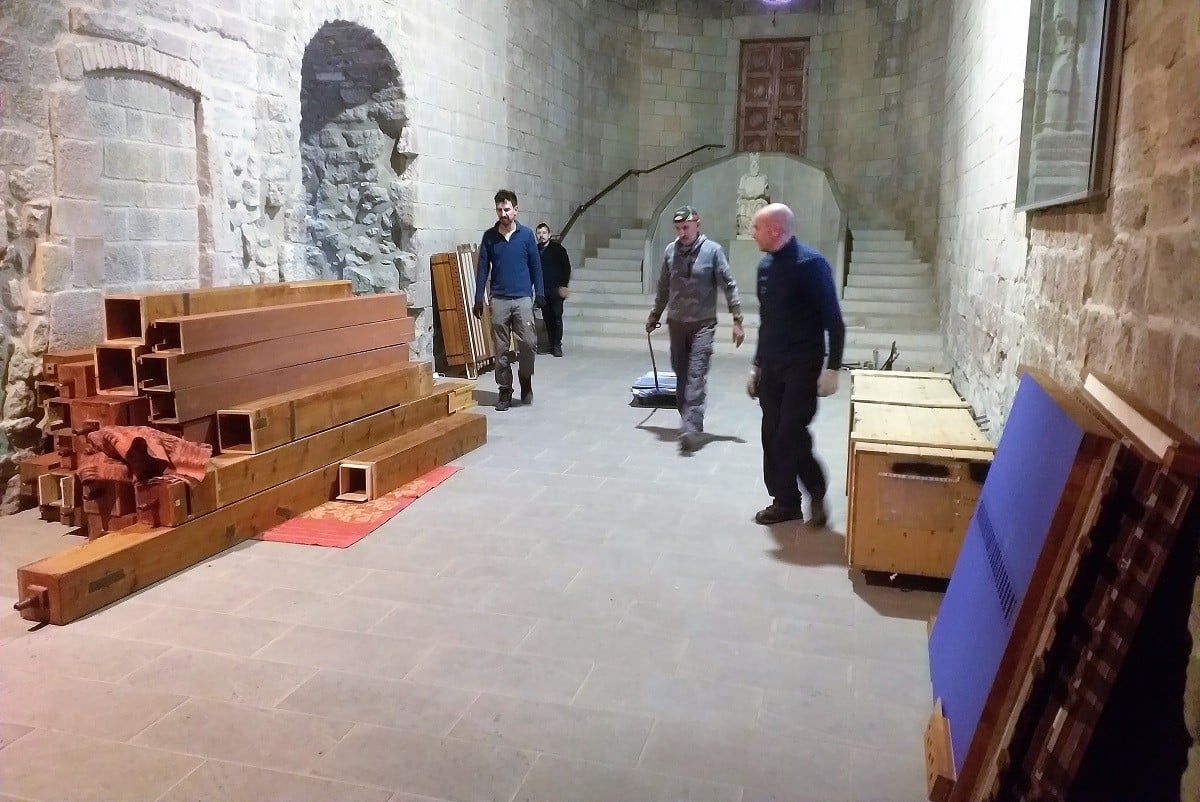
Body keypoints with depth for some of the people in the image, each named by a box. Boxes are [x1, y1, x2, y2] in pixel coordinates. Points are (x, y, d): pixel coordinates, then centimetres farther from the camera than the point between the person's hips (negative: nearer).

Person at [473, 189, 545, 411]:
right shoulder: (489, 236, 5)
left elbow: (535, 266, 5)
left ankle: (526, 381, 17)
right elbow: (483, 268, 6)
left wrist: (539, 294, 0)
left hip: (523, 298, -1)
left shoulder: (526, 234, 2)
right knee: (501, 348, 3)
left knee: (527, 343, -7)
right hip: (499, 300, 1)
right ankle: (505, 390, 12)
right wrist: (478, 299, 3)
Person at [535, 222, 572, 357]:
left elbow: (566, 267, -2)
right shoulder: (535, 250, 9)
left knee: (557, 317, -6)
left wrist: (565, 286, -8)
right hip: (542, 290, 4)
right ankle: (551, 344, 15)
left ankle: (557, 345, -1)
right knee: (547, 318, 5)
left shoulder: (558, 248, 0)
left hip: (556, 289, -3)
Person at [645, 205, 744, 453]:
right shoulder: (670, 251, 3)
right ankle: (689, 421, 23)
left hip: (703, 323, -4)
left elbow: (729, 285, -5)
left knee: (696, 376, -13)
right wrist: (654, 316, 19)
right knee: (681, 374, 10)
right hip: (676, 323, 4)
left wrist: (737, 320, -9)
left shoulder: (712, 250, -7)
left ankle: (691, 429, -19)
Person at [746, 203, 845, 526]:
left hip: (803, 366, -7)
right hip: (771, 366, 7)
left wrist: (832, 368, -18)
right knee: (772, 435, 7)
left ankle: (817, 495, 12)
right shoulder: (765, 266, 10)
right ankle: (785, 501, 18)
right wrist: (757, 365, 18)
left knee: (792, 434, -9)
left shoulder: (811, 264, -13)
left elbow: (834, 320, -14)